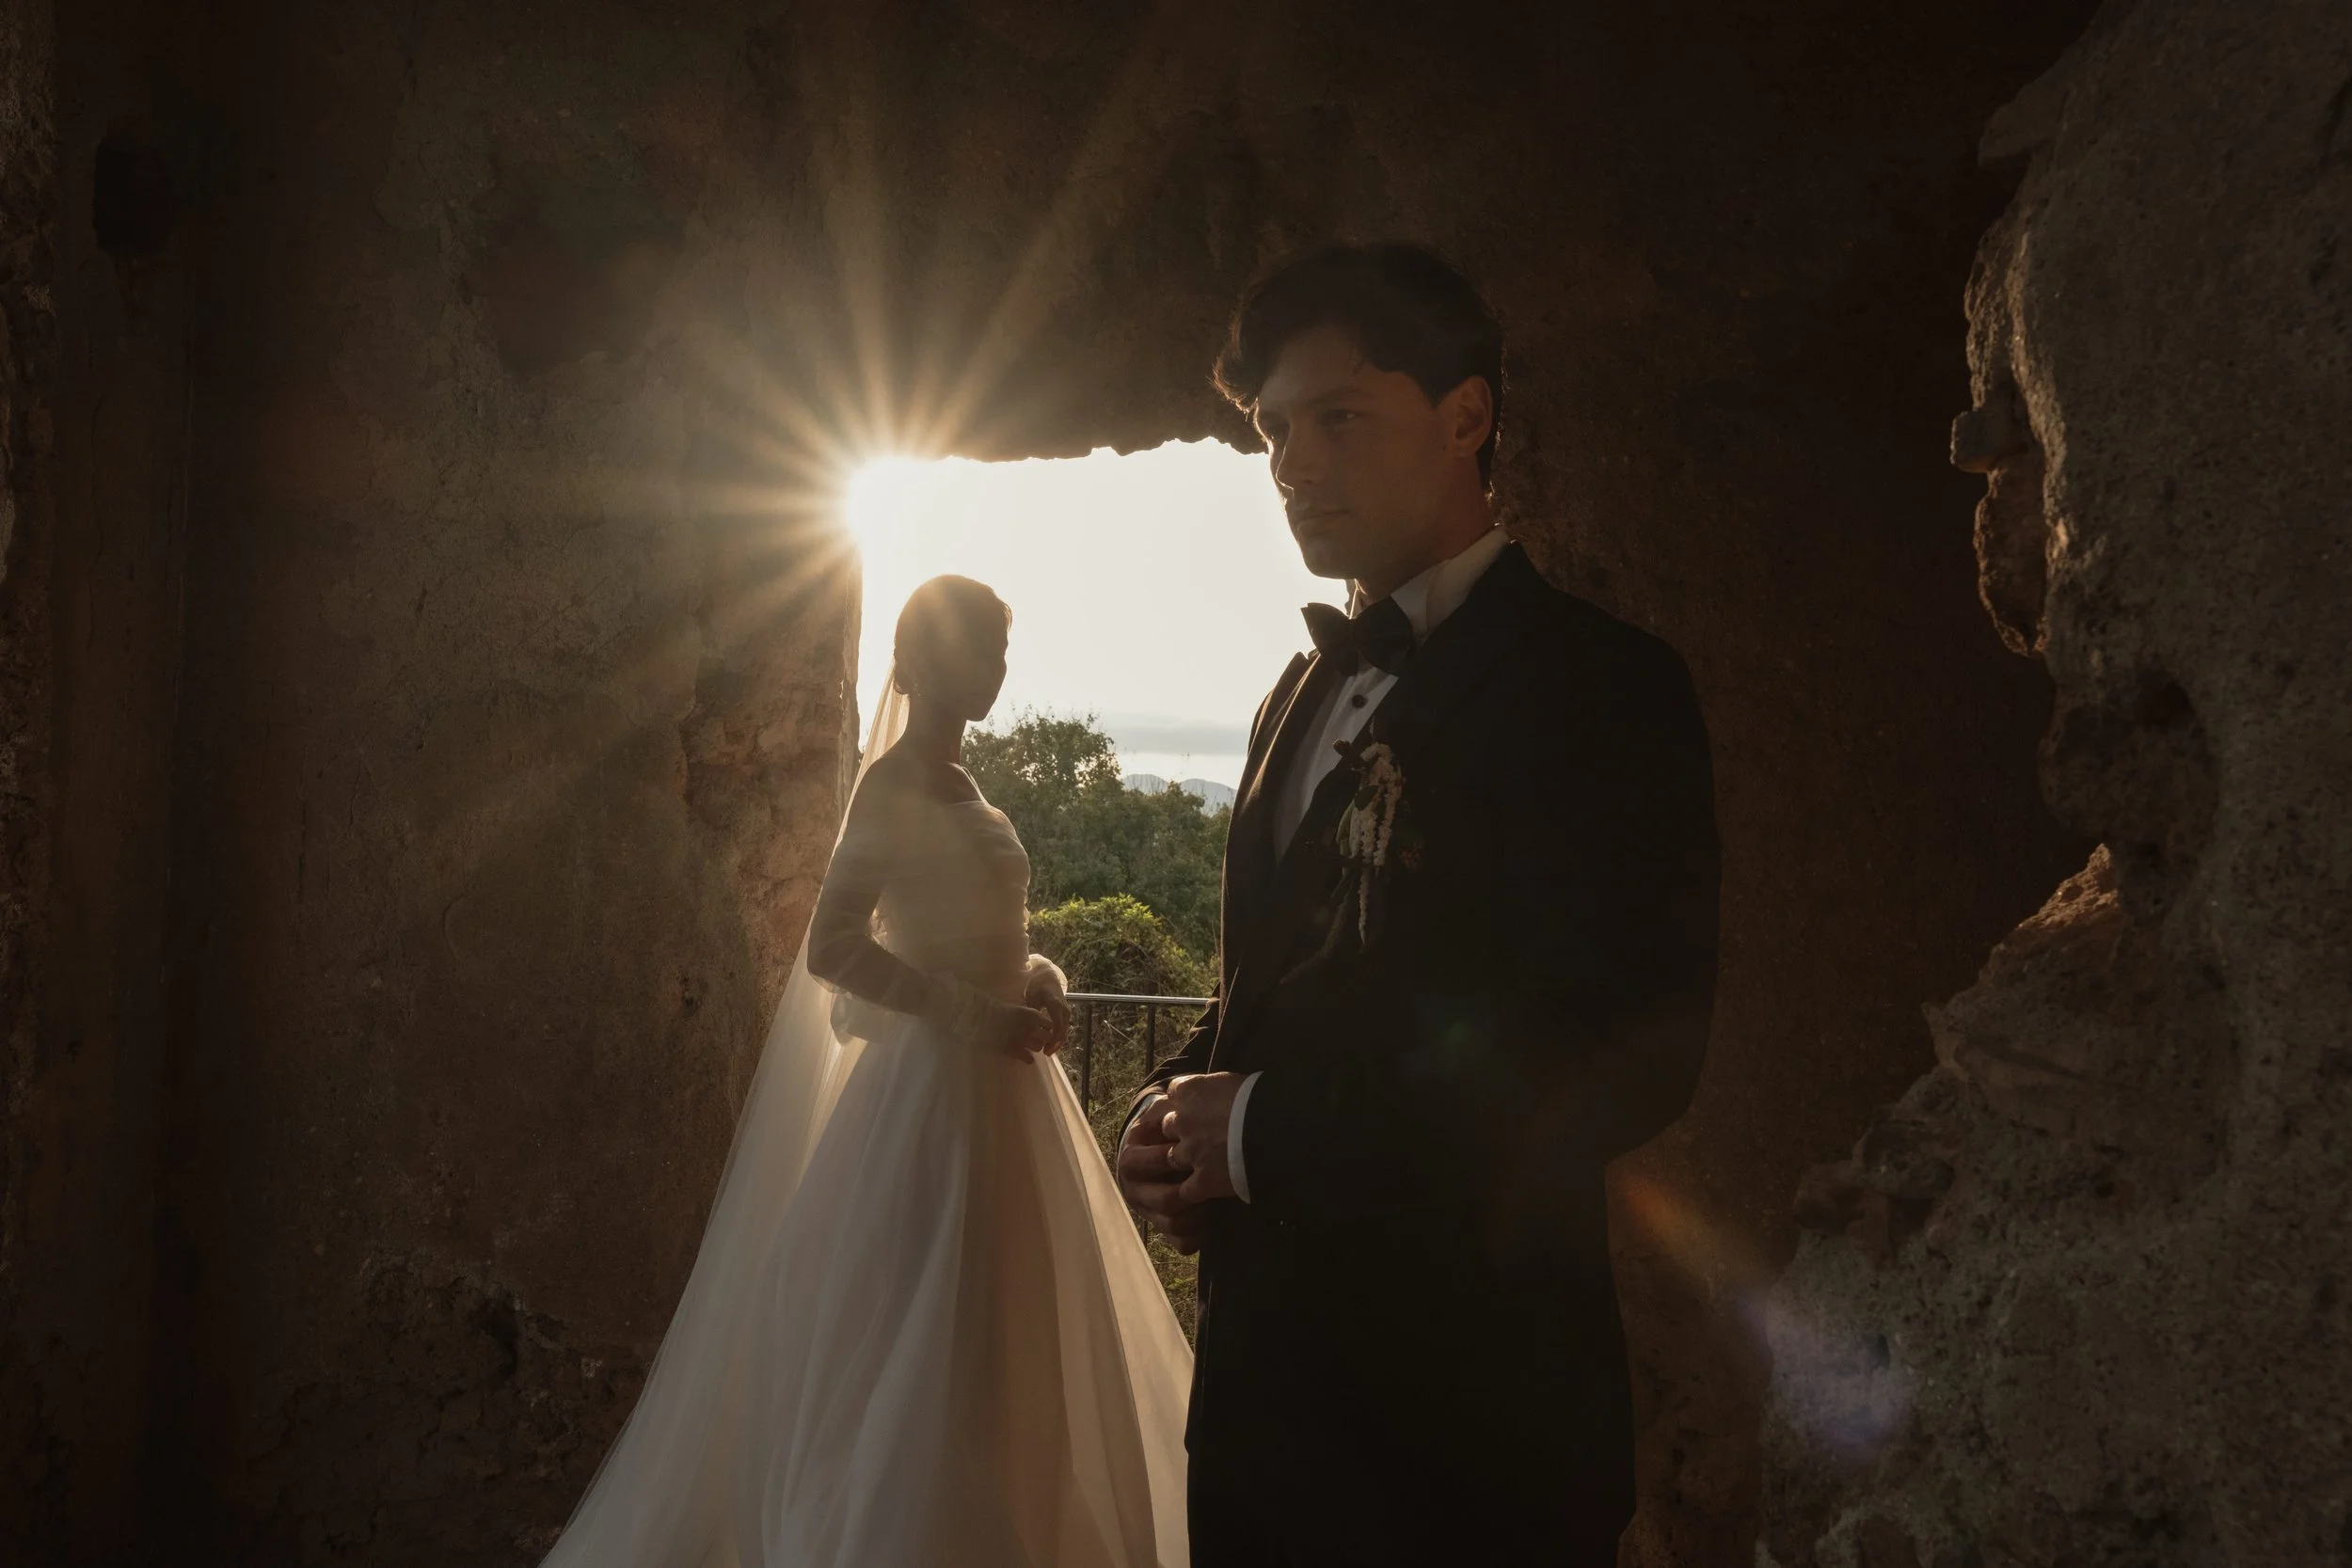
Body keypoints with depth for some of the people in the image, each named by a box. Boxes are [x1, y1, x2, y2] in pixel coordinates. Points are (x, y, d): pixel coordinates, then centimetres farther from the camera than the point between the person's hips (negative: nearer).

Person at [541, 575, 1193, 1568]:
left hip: (998, 1091, 9)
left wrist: (1040, 983, 1)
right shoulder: (898, 784, -11)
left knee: (1004, 1350, 15)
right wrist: (974, 1018, -20)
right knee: (920, 1351, -2)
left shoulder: (956, 785, 13)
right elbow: (832, 948, -20)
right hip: (934, 1089, -9)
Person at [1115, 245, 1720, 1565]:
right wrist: (1183, 1110, -2)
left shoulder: (1597, 683, -12)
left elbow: (1632, 1053, -21)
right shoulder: (1302, 698, 14)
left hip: (1463, 1391, -7)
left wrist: (1268, 1128, -17)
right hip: (1271, 1355, 7)